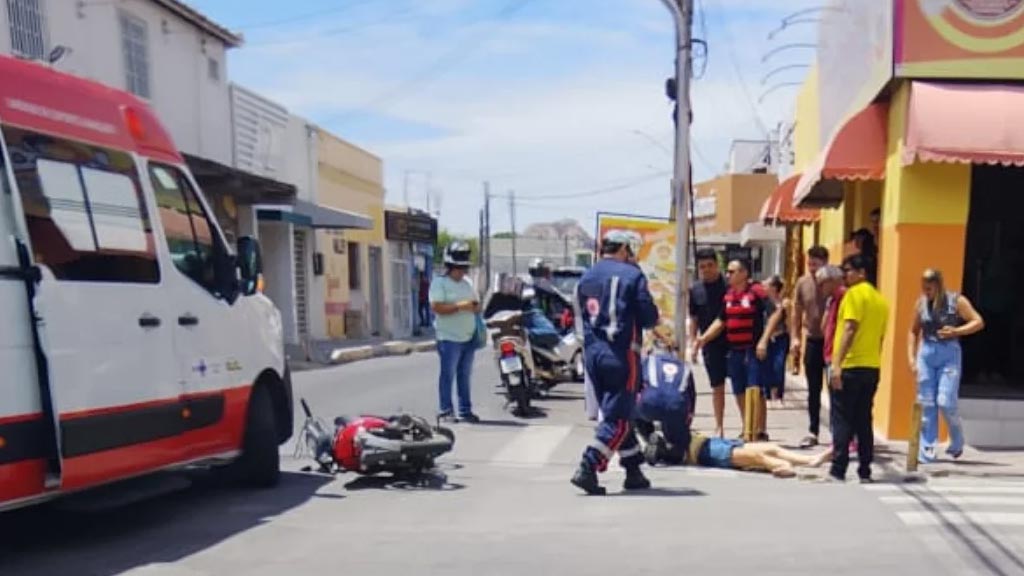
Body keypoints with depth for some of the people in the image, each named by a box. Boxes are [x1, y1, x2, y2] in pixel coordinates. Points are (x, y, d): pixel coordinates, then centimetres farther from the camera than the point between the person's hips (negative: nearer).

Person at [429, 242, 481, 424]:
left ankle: (465, 410, 17)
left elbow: (477, 304, 21)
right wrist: (459, 306, -22)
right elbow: (436, 307, -17)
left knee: (465, 375, 11)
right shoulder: (439, 282, -7)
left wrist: (475, 307, -4)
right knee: (448, 375, -3)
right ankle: (445, 411, 2)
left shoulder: (468, 282, 15)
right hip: (449, 338, -7)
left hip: (469, 337, 7)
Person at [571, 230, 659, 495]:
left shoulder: (586, 278, 13)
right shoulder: (631, 275, -5)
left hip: (592, 353, 7)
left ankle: (634, 471, 22)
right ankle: (587, 469, -12)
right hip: (621, 354, -7)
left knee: (615, 412, 16)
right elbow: (649, 318, -7)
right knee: (618, 418, -2)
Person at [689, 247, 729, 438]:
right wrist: (694, 344, 5)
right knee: (717, 387, 10)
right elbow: (694, 320, 10)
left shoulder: (729, 285, -6)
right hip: (711, 345, 3)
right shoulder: (695, 290, 3)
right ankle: (719, 427, 21)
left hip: (734, 343, -2)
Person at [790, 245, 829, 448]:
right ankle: (813, 432, 19)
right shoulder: (802, 282, 2)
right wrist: (794, 338, 2)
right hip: (812, 341, 4)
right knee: (813, 390, 11)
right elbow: (797, 313, 9)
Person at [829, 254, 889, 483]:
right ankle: (865, 471, 13)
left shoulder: (855, 293, -8)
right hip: (872, 367, 7)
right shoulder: (881, 299, 14)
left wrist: (837, 363, -20)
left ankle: (838, 470, -4)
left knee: (842, 420, -3)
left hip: (850, 366, -7)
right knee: (864, 421, 11)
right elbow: (880, 337, 17)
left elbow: (849, 329, -17)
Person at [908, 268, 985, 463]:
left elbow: (979, 322, -2)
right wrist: (911, 357, 7)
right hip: (926, 353, 4)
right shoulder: (921, 303, 6)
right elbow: (914, 331, 14)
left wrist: (956, 331, -15)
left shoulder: (956, 301, -4)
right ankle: (926, 451, 8)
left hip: (949, 354, -4)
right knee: (926, 404, 2)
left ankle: (957, 442, 17)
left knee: (945, 402, -10)